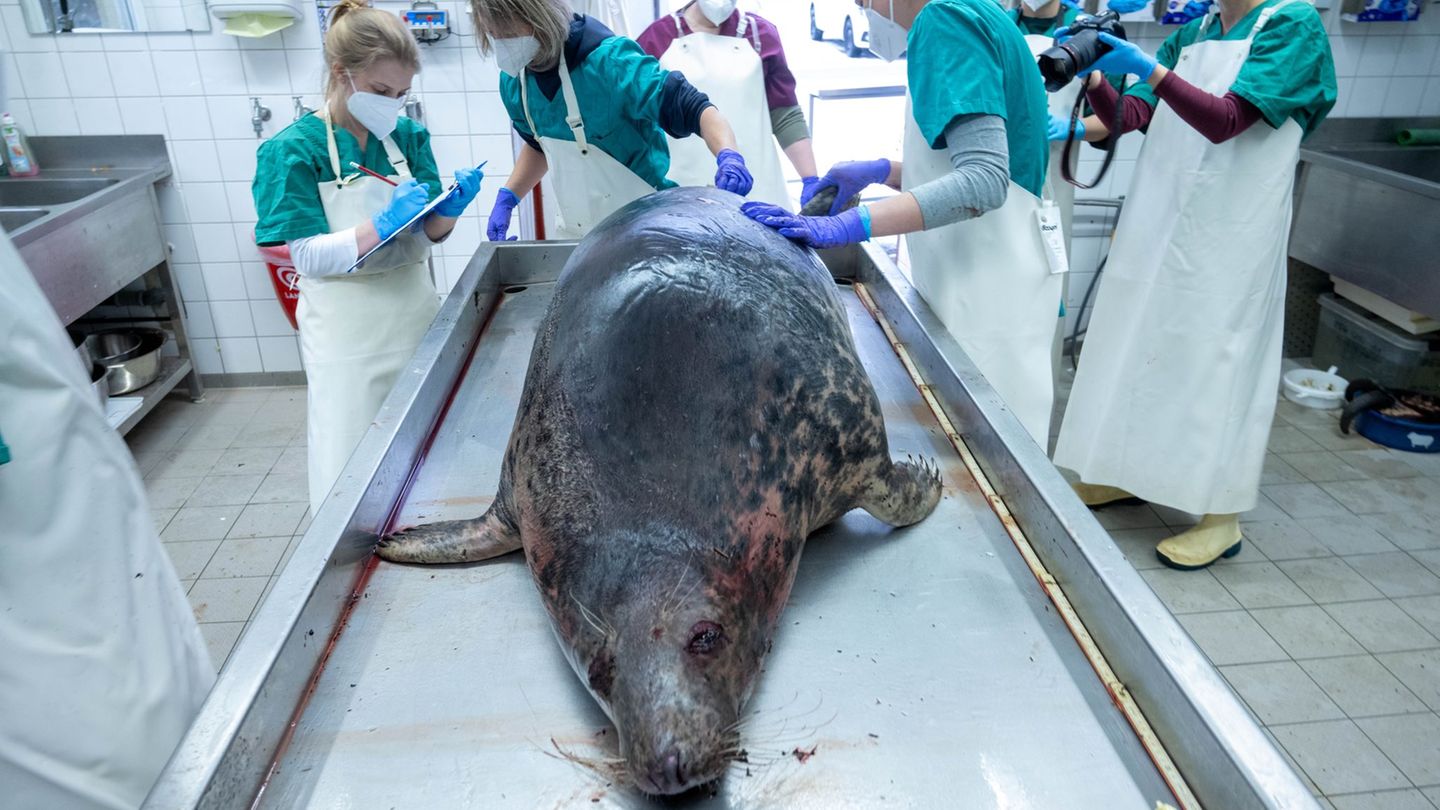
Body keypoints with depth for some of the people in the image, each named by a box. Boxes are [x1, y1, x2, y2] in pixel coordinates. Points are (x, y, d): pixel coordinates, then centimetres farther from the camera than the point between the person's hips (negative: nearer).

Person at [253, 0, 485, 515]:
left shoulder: (408, 137, 2)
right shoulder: (294, 150, -11)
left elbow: (432, 233, 6)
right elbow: (309, 258, -15)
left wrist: (450, 207, -16)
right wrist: (383, 224, -27)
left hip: (414, 311, 4)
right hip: (346, 329, -4)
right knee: (350, 463, 4)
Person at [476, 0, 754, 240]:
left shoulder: (609, 62, -24)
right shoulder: (512, 81, -3)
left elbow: (694, 107, -27)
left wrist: (728, 156, -46)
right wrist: (507, 198, 4)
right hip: (574, 230, 6)